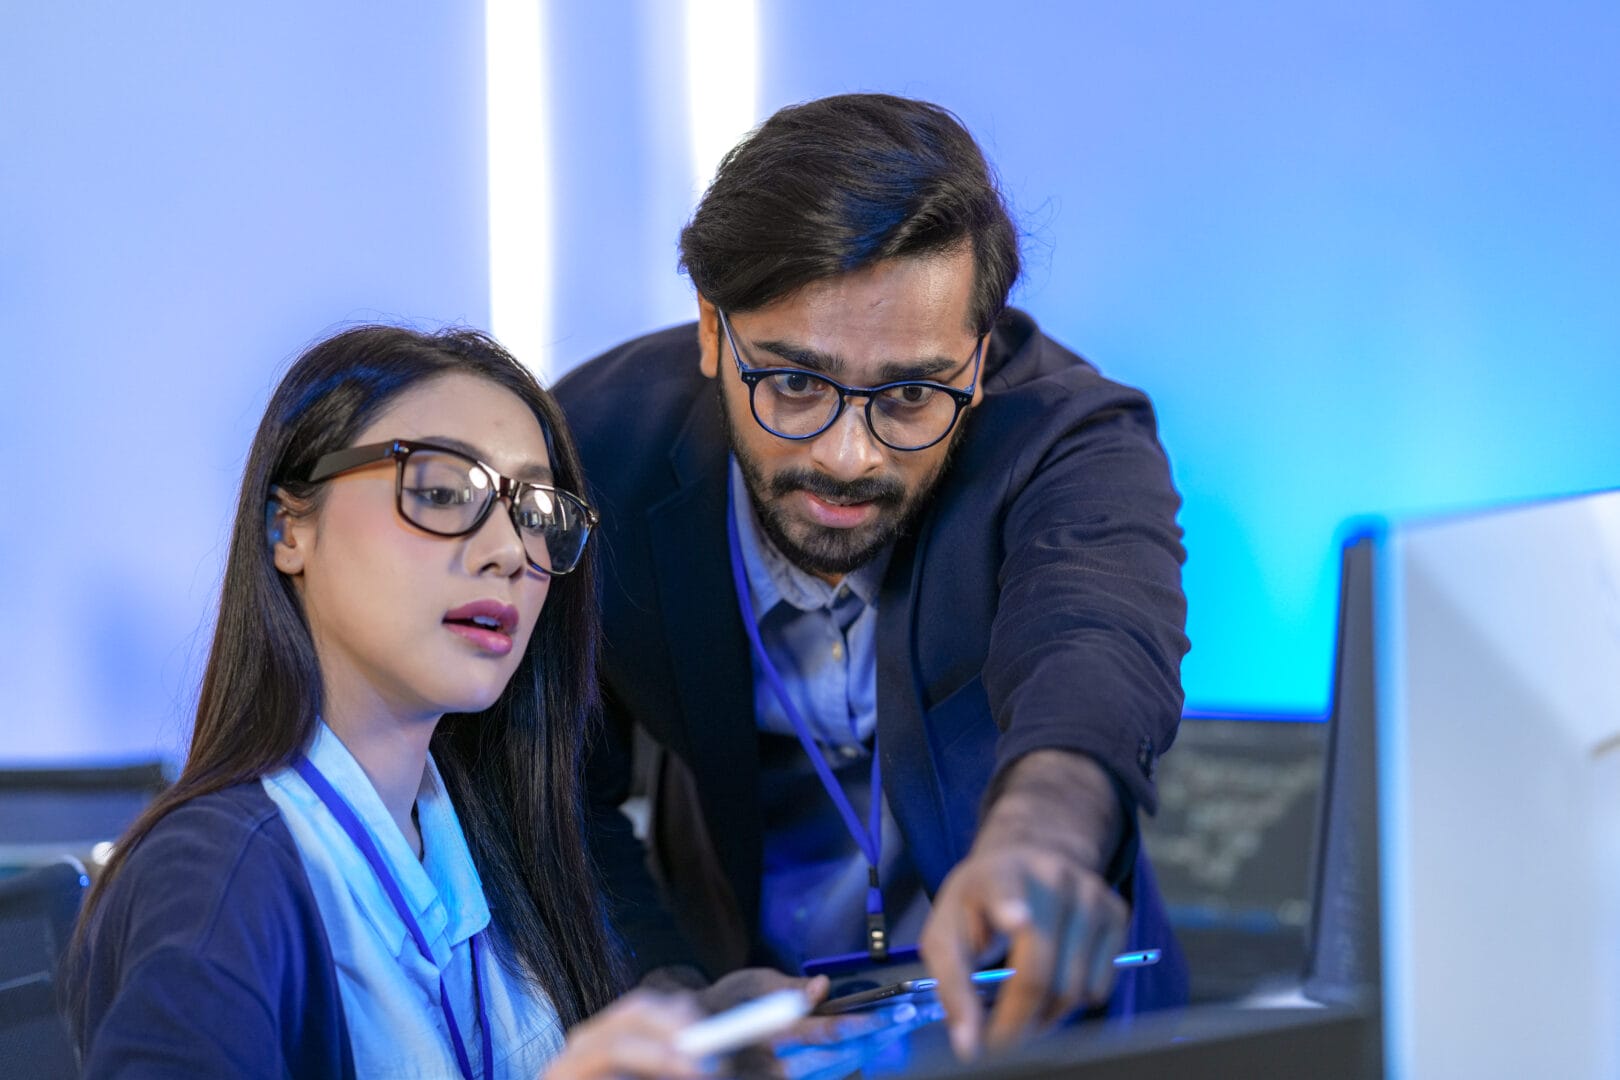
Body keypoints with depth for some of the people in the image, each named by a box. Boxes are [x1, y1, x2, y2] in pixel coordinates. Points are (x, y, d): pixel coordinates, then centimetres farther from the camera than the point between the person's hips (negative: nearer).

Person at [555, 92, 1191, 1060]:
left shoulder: (1069, 445, -20)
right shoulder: (600, 447, -13)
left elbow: (1097, 654, -41)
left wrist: (1036, 833, -64)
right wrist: (671, 1002, -24)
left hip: (1025, 1008, 0)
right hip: (739, 993, 0)